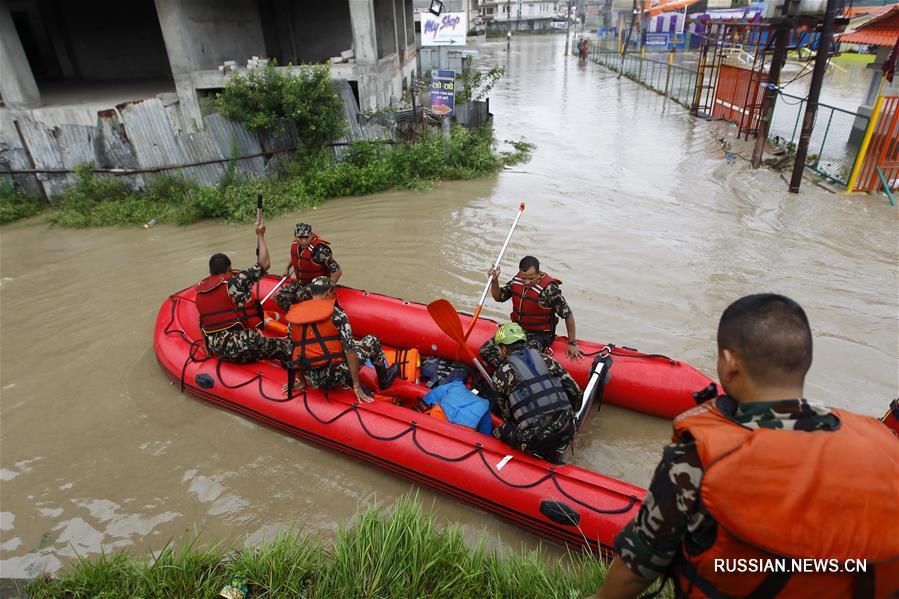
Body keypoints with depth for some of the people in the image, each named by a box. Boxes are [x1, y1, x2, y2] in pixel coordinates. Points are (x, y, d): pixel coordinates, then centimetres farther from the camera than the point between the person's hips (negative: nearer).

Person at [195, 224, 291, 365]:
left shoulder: (200, 293, 10)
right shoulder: (235, 282, -9)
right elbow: (265, 264, -4)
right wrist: (260, 236, 6)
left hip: (217, 351, 7)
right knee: (286, 348, 1)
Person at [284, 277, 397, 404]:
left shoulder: (293, 316, 5)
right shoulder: (336, 314, -8)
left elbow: (292, 352, 11)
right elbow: (349, 351, -13)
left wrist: (302, 381, 22)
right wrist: (356, 386, -8)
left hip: (314, 382, 5)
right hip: (337, 377, -4)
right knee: (371, 340, 17)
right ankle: (384, 379, 33)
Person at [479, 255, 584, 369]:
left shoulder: (549, 289, -21)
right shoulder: (517, 281, -3)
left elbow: (568, 315, -12)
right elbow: (499, 297, 12)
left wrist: (572, 343, -7)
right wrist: (494, 280, -8)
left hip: (540, 334, -6)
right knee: (486, 350, -12)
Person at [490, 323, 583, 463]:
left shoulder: (501, 374, 3)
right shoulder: (545, 359, 12)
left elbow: (507, 414, 14)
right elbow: (574, 391, 13)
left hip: (537, 439, -5)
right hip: (567, 432, 5)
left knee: (498, 432, 19)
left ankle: (543, 455, 7)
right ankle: (551, 454, 14)